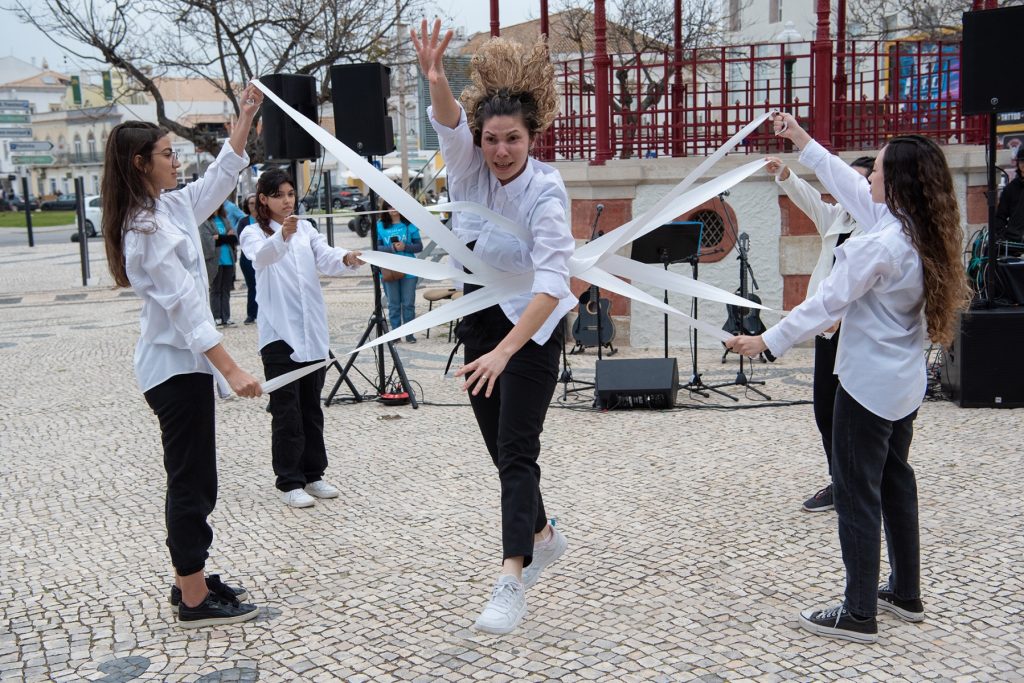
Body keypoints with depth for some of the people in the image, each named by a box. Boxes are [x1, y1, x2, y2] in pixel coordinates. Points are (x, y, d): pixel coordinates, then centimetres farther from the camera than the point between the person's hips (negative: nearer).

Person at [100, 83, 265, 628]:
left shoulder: (172, 207, 9)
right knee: (192, 482, -4)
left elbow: (221, 176, 21)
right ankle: (195, 600, 5)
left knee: (191, 479, 16)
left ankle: (189, 579, 26)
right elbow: (185, 307, -24)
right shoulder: (146, 230, -19)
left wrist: (246, 117, 18)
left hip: (183, 362, 10)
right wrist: (231, 370, -27)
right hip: (176, 365, -10)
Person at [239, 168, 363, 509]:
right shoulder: (254, 234, -2)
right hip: (279, 333, -4)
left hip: (313, 331, 5)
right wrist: (282, 236, -46)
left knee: (312, 407, 12)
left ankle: (313, 474, 22)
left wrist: (345, 259, -29)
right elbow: (261, 257, -26)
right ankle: (289, 481, 7)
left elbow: (325, 258, -6)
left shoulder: (306, 228, 11)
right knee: (287, 411, -1)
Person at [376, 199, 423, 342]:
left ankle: (409, 333, 12)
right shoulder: (380, 226, 2)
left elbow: (419, 246, 1)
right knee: (393, 304, 7)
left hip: (408, 270, -1)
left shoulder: (410, 225, 0)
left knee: (408, 304, 3)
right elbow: (376, 247, -2)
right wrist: (392, 248, -17)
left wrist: (405, 247, -17)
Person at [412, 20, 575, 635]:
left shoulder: (546, 192, -21)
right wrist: (436, 80, -52)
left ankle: (512, 581, -13)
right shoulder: (469, 168, -7)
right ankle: (543, 537, 35)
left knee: (516, 450, -12)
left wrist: (504, 351, -42)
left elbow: (552, 283, -31)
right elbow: (449, 123, -29)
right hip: (479, 320, 6)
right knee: (502, 448, 14)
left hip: (530, 328, -6)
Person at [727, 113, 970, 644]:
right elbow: (850, 187, 12)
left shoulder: (879, 246, -24)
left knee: (857, 492, -1)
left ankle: (859, 614, 5)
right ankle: (905, 592, 31)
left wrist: (766, 342, -10)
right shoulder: (922, 233, 3)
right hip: (905, 381, 9)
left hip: (868, 382, -9)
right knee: (894, 480, 20)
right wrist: (802, 142, 18)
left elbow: (826, 305, -19)